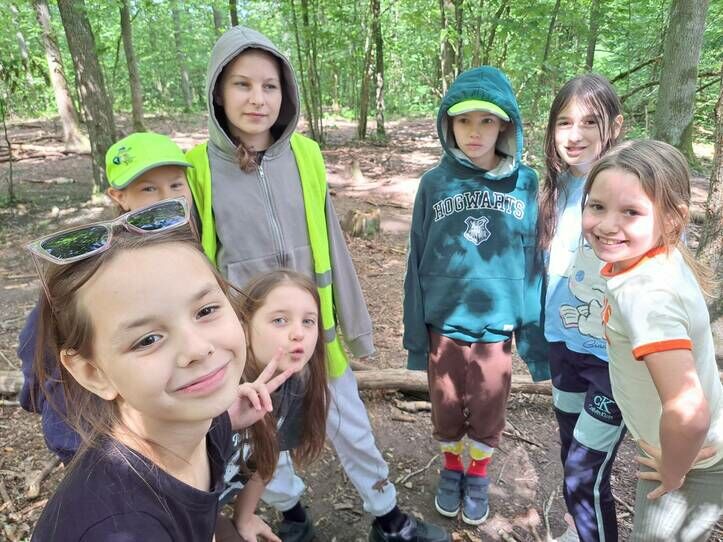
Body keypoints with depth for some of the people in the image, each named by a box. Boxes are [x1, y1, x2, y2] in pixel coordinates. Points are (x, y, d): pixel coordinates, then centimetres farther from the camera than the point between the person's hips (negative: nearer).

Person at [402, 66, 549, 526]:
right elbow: (419, 262, -3)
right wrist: (415, 334, -2)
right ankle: (452, 469, 44)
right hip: (444, 324, 0)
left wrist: (534, 335, -2)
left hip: (497, 325, 0)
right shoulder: (436, 182, -6)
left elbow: (532, 262, -2)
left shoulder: (525, 183, -6)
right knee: (447, 409, 17)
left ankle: (479, 476, 42)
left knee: (488, 412, 15)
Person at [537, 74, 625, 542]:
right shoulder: (560, 187, 1)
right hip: (564, 343, 6)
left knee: (585, 477, 0)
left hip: (614, 355, -6)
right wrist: (545, 329, 11)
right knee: (573, 457, 22)